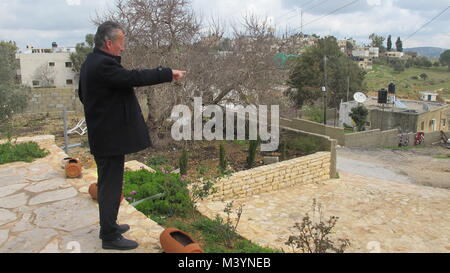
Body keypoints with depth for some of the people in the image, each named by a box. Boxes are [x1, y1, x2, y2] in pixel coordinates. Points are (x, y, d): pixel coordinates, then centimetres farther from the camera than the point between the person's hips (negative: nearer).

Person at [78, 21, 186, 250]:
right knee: (111, 185, 0)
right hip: (111, 137, -11)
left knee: (108, 183, 20)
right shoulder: (103, 64, -21)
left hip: (103, 134, 11)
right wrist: (168, 73, -18)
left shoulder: (92, 62, 12)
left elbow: (82, 95, 21)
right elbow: (135, 77, -26)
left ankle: (108, 225, 36)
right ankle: (110, 236, 13)